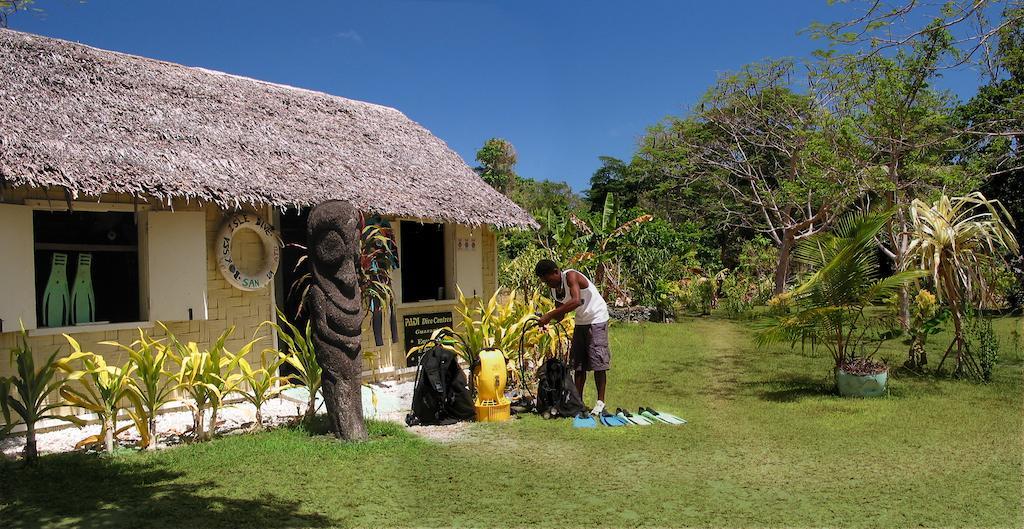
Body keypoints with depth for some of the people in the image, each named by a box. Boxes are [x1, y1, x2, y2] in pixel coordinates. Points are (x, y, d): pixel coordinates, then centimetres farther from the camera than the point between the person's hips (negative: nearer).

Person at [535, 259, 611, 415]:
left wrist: (549, 315, -41)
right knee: (578, 362, 7)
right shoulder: (554, 290, 1)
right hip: (581, 322, 8)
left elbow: (576, 301, -41)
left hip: (597, 319, -8)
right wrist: (546, 319, -16)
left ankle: (600, 402, -3)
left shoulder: (571, 276, -24)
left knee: (597, 361, -8)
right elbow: (560, 315, 7)